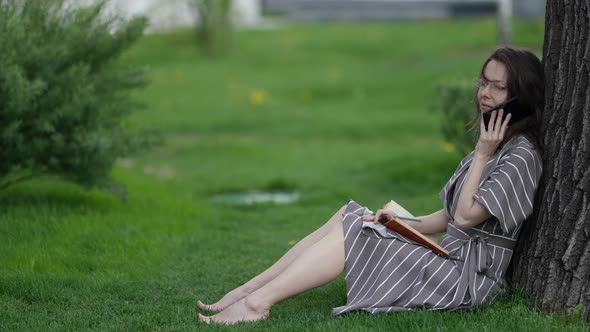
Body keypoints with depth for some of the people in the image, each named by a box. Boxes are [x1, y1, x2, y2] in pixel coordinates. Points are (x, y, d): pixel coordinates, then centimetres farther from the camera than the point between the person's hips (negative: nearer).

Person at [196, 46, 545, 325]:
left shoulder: (522, 155, -13)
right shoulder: (493, 143, 18)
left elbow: (467, 216, -17)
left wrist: (481, 156, -15)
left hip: (465, 278, -9)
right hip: (449, 255, 9)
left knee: (349, 231, -16)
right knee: (348, 218, -1)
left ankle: (258, 302, -18)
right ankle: (247, 290, -9)